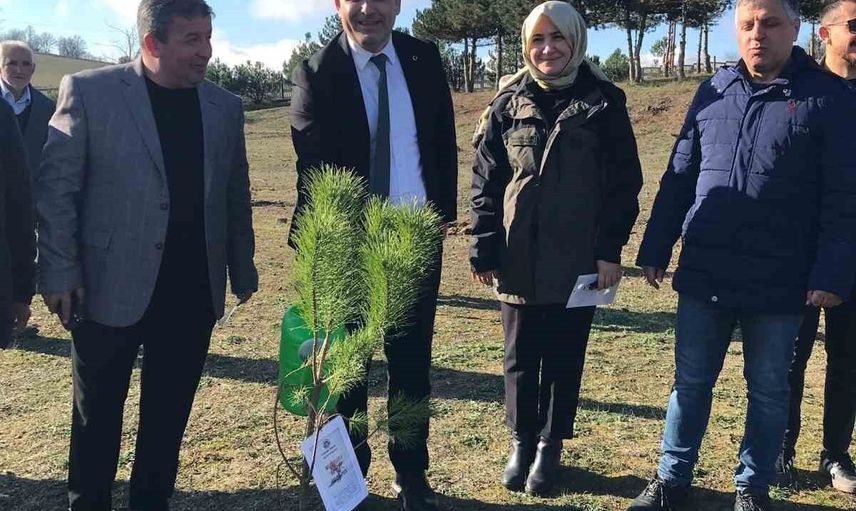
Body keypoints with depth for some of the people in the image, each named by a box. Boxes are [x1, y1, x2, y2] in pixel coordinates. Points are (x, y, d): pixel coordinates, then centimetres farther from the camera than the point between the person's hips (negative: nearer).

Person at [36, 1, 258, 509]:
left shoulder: (225, 106, 6)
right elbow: (56, 187, -5)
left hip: (192, 295, 3)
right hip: (110, 289, -2)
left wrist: (243, 270, 11)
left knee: (168, 418, 14)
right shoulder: (89, 91, -5)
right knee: (97, 414, 13)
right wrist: (60, 274, -8)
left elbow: (236, 196, 11)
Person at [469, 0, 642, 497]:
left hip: (578, 261, -1)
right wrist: (484, 250, -1)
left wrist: (610, 251, -7)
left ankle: (550, 446, 27)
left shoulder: (604, 102, -2)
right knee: (521, 357, 11)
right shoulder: (509, 102, 3)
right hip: (518, 259, 2)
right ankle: (522, 442, 29)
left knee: (565, 358, 10)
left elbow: (624, 183, -2)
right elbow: (486, 181, 4)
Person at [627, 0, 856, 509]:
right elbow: (678, 178, 10)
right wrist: (655, 249, 8)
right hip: (704, 275, 3)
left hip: (780, 284, -3)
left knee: (768, 390, 12)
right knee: (691, 383, 13)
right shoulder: (714, 91, 7)